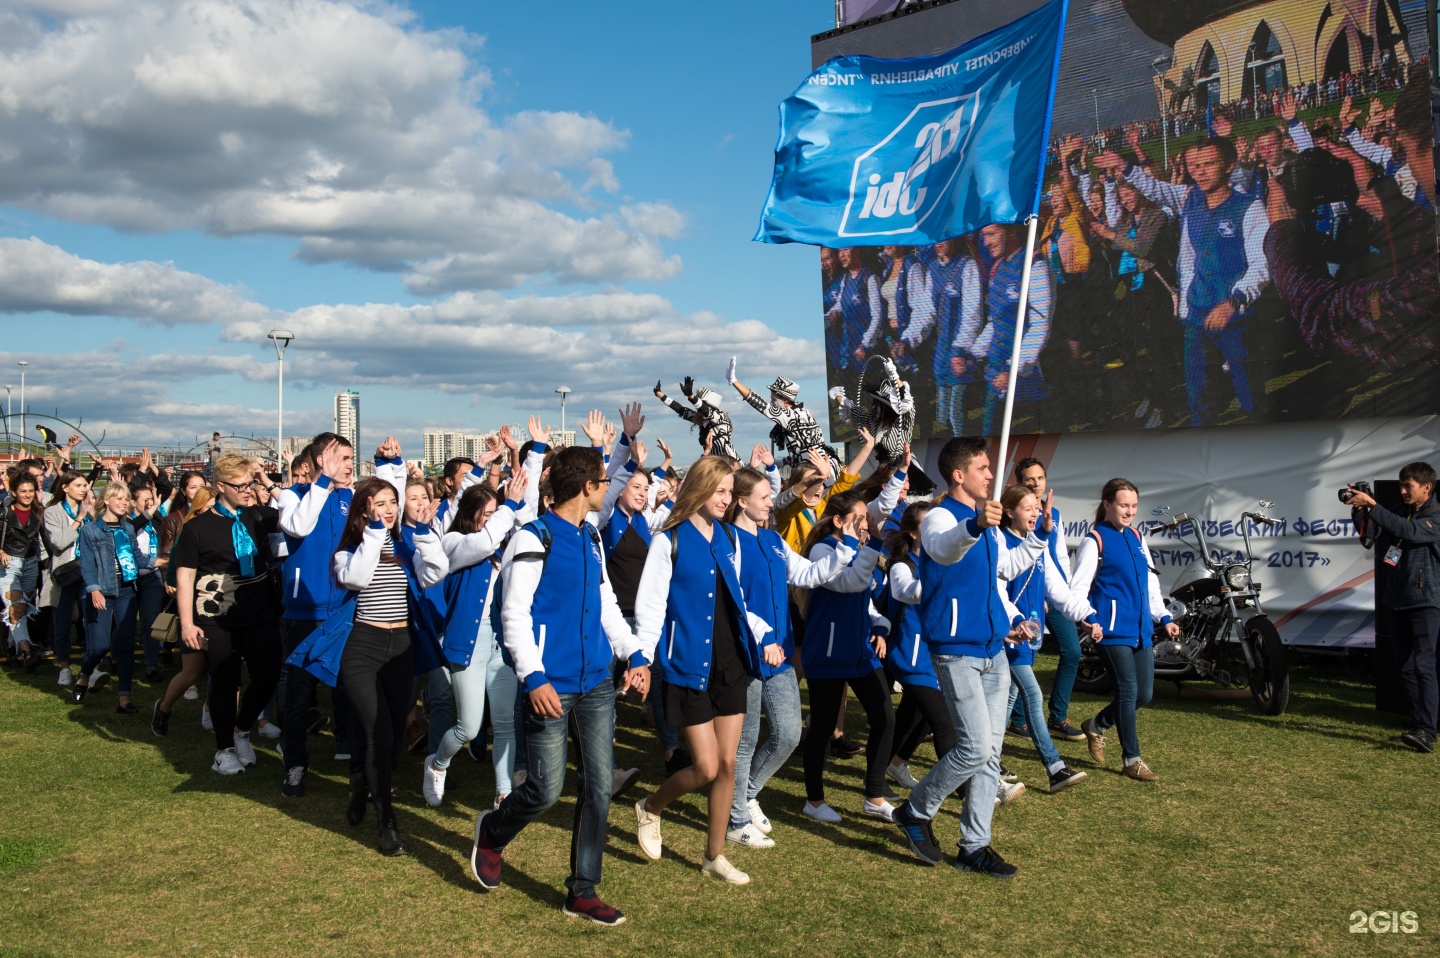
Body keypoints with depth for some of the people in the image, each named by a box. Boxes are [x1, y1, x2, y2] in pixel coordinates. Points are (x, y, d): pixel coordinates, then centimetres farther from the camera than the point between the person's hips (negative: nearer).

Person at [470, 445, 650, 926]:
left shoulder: (592, 539, 13)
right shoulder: (534, 539, -10)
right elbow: (514, 614, -13)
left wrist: (634, 654, 7)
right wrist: (533, 677, -22)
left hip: (598, 683, 7)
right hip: (552, 686, -7)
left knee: (599, 787, 5)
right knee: (546, 790, -2)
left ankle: (582, 891, 17)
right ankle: (492, 832, 30)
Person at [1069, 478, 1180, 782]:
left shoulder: (1136, 537, 15)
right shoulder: (1095, 541, -6)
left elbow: (1150, 581, 23)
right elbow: (1078, 586, -13)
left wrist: (1163, 617, 16)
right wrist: (1091, 619, -28)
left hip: (1140, 628, 7)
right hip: (1113, 628, -7)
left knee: (1144, 694, 8)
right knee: (1128, 691, -7)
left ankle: (1096, 726, 31)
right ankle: (1132, 760, 6)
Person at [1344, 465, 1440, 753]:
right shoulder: (1403, 513, 17)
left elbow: (1409, 531, -24)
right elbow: (1381, 550, 14)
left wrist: (1372, 506, -25)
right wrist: (1365, 517, 1)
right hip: (1398, 599, 8)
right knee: (1407, 668, 8)